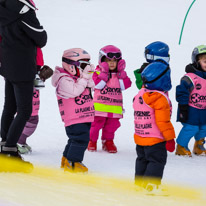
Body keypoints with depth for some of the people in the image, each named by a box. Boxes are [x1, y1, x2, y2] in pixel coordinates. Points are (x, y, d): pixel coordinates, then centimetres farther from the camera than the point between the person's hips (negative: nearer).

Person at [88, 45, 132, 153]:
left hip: (115, 107, 3)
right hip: (100, 106, -3)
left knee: (112, 125, 9)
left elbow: (125, 86, -3)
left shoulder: (120, 74, 11)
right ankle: (92, 141, 18)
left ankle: (108, 142, 24)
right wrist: (104, 73, -19)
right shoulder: (98, 72, -1)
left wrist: (121, 73, -9)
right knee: (96, 124, 1)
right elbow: (98, 84, -17)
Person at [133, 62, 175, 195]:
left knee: (142, 160, 19)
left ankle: (139, 183, 26)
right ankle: (151, 185, -7)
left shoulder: (140, 95, 6)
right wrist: (170, 138, -13)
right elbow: (163, 121, -22)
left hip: (140, 138, 8)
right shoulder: (160, 99, -21)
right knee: (157, 161, -1)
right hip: (156, 139, -8)